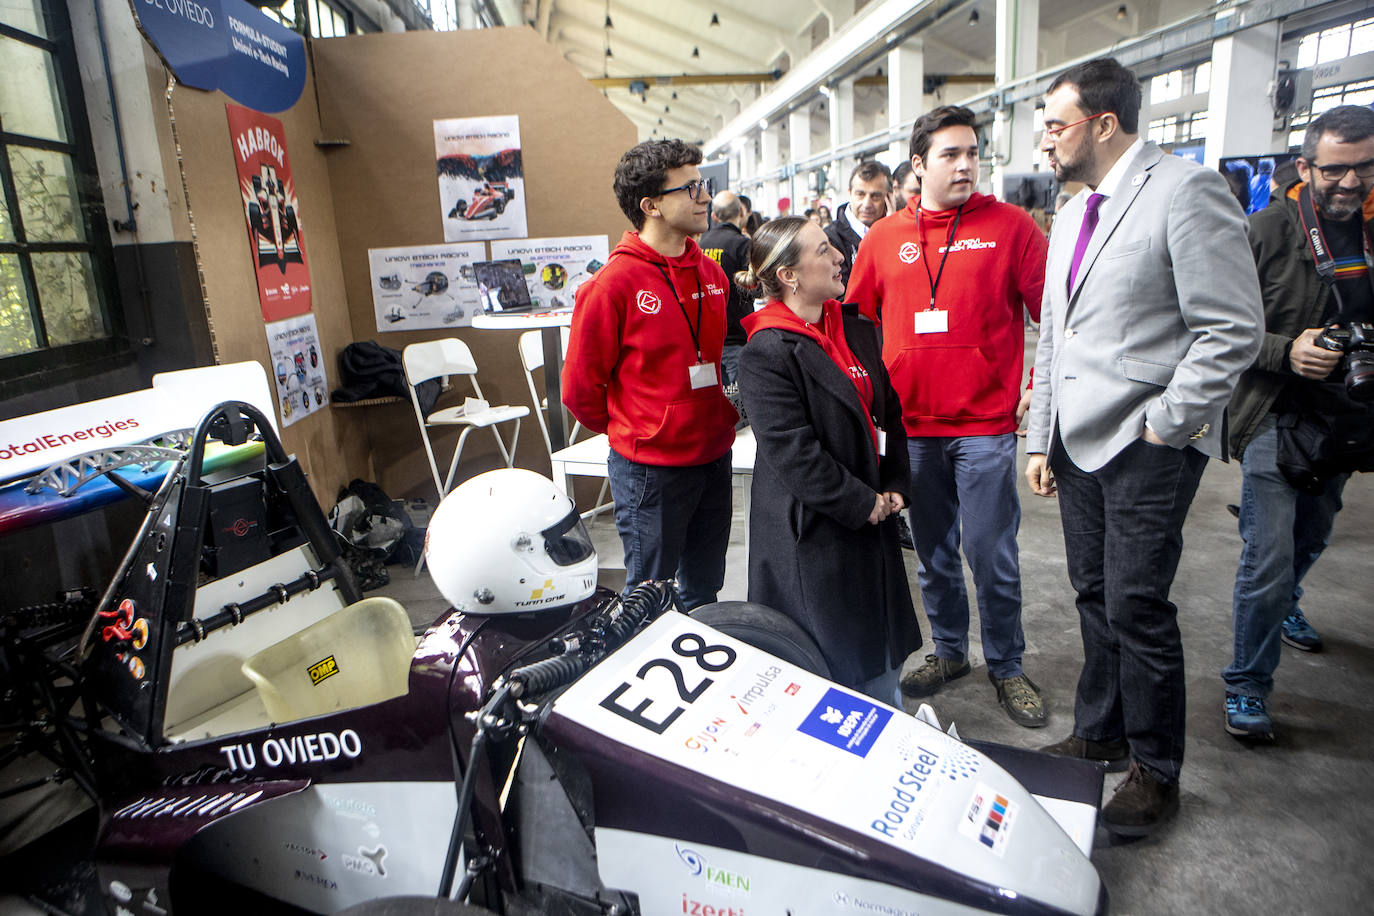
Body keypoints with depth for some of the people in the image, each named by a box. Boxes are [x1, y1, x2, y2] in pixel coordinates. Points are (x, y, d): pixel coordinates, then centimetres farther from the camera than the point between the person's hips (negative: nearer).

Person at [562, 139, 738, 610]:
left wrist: (721, 418, 13)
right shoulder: (615, 282, -14)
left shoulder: (712, 274, 7)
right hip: (651, 467, -6)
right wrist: (628, 431, 1)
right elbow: (580, 385, -9)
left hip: (713, 456, 7)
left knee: (705, 589, 20)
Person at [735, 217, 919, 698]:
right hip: (813, 532, -8)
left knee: (881, 648, 20)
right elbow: (791, 452, -21)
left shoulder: (856, 328, 8)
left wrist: (895, 486, 4)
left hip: (873, 516, 8)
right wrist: (862, 503, -16)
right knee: (834, 661, 5)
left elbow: (888, 410, 14)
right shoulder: (766, 354, -17)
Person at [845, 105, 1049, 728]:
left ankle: (1006, 666, 23)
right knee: (933, 550, 15)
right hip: (911, 425, 3)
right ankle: (948, 651, 33)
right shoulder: (884, 237, 6)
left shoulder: (1009, 225, -1)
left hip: (985, 424, -3)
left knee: (991, 553, 3)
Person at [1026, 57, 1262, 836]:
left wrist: (1164, 423, -14)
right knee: (1095, 595, 15)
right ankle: (1100, 733, 32)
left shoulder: (1187, 191, -10)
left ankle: (1156, 771, 17)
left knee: (1137, 605, -3)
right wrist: (1041, 439, 14)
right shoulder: (1074, 214, 16)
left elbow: (1234, 329, -15)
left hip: (1148, 447, -7)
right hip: (1078, 444, 8)